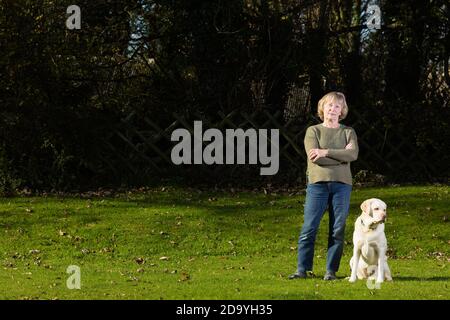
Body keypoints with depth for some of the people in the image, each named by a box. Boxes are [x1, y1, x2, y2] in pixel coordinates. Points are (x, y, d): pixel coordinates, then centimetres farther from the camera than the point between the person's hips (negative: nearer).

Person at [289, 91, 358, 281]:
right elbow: (314, 157, -9)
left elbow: (353, 154, -8)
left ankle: (331, 271, 5)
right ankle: (303, 270, 0)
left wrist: (325, 152, -14)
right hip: (317, 182, -1)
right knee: (309, 228, -5)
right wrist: (341, 155, -7)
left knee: (337, 230, -1)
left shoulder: (348, 132, 12)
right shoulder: (313, 131, 8)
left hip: (341, 184, 1)